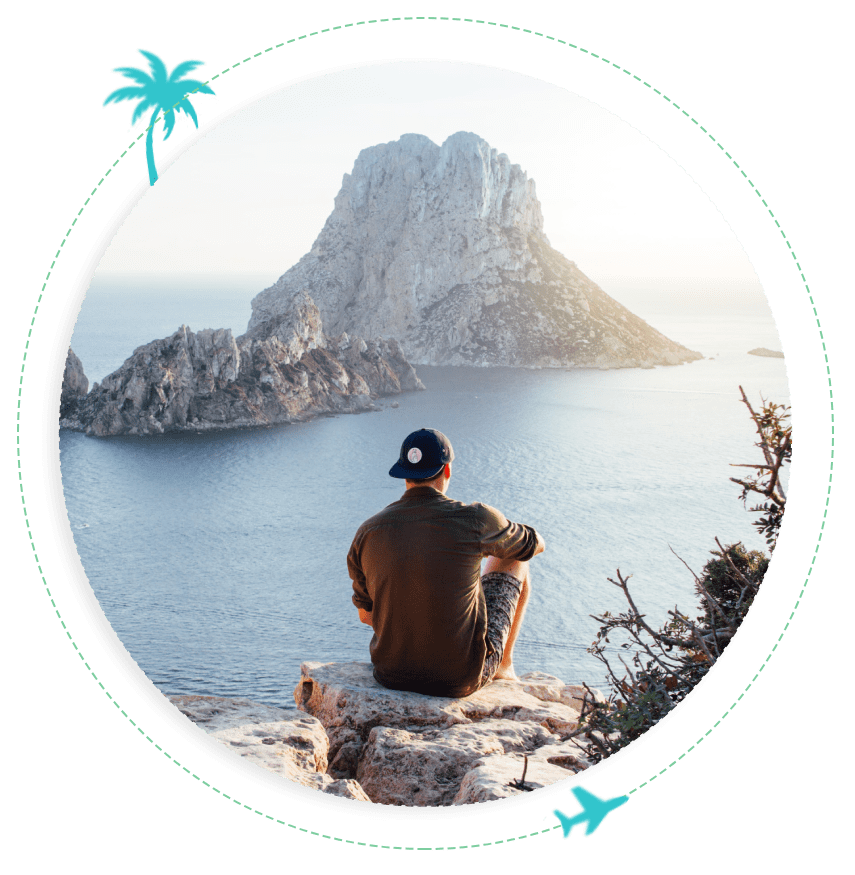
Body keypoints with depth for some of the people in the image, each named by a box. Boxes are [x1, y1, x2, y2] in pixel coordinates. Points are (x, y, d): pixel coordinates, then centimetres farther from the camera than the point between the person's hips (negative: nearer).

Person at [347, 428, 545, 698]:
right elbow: (535, 544, 7)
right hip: (461, 679, -3)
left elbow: (366, 615, 7)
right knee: (514, 562, 18)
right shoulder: (475, 519, -15)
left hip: (392, 675, 3)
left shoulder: (367, 533, -7)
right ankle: (503, 665, 37)